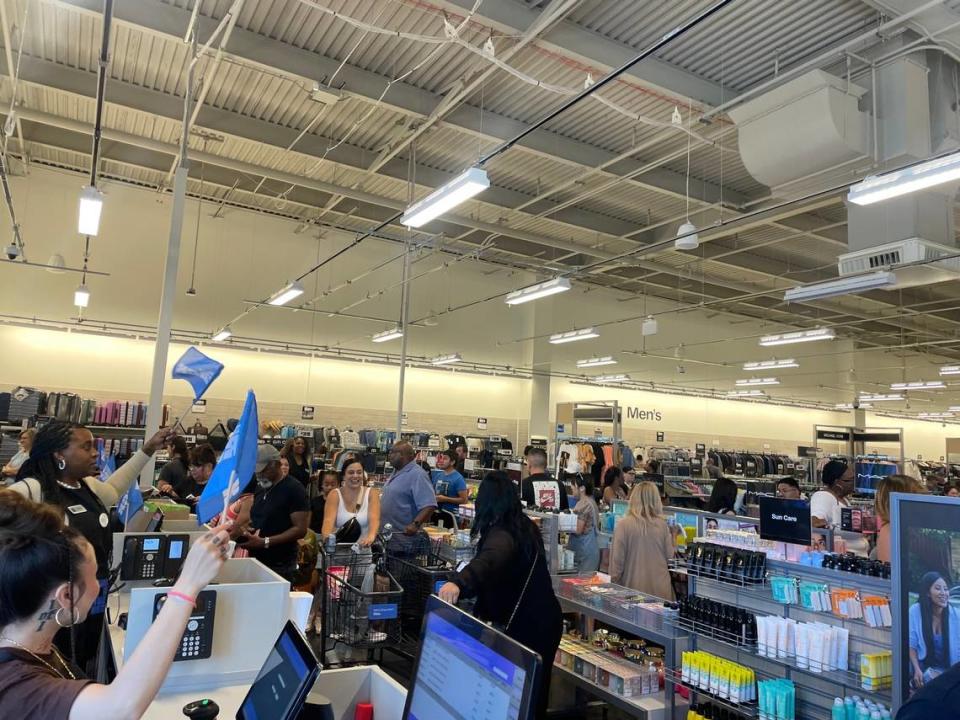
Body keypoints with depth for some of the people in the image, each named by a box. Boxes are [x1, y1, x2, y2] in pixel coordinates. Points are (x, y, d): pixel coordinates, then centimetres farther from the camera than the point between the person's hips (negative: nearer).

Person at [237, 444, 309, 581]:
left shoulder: (293, 489, -13)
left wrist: (265, 542, -23)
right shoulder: (261, 489, 12)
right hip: (256, 560, 7)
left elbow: (300, 529, -18)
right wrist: (248, 529, 1)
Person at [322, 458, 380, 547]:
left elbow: (374, 519, -14)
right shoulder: (334, 495, 0)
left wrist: (371, 536, -34)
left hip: (364, 546, -3)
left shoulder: (371, 493, 1)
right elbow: (328, 521, -13)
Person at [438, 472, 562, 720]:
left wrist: (458, 581, -63)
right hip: (542, 618, 8)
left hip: (526, 625, -8)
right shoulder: (524, 525, 4)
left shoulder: (502, 533, -23)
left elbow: (489, 559, -47)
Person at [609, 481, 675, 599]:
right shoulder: (662, 524, -3)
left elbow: (617, 559, -7)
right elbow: (670, 555, 7)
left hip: (635, 586, -2)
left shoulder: (624, 524, -12)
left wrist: (614, 583, 4)